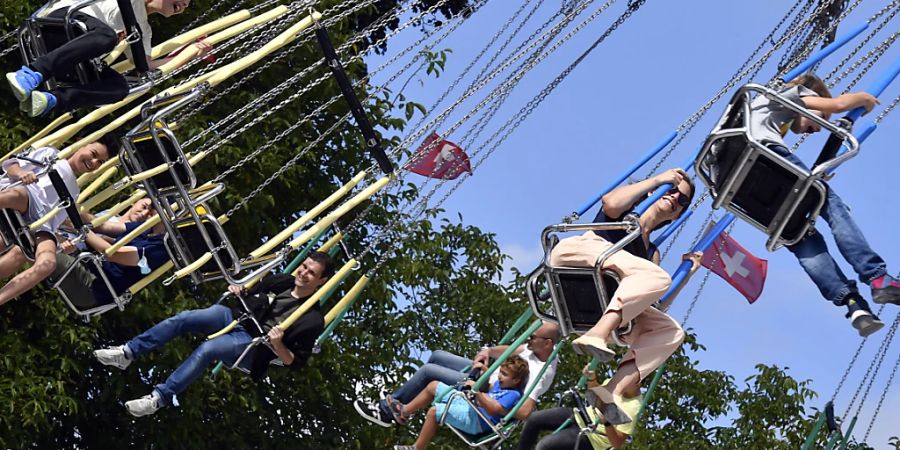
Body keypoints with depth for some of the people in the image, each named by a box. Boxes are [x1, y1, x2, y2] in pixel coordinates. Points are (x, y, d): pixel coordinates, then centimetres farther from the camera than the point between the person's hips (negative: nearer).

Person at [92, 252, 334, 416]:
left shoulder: (312, 319, -10)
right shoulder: (282, 281, 8)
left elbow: (295, 362, -11)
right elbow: (250, 295, 23)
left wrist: (278, 345, -29)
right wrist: (239, 290, 1)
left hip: (253, 345, -6)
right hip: (235, 316, 7)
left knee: (206, 350, -33)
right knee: (184, 318, -16)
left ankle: (159, 398, -31)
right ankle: (128, 353, -13)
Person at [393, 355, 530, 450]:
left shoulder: (513, 395, -20)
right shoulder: (502, 384, 10)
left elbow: (493, 409, -33)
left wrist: (476, 389, -32)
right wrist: (484, 370, 14)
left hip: (476, 422, -10)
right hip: (469, 405, 11)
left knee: (434, 411, -22)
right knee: (434, 386, 13)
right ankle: (405, 411, 25)